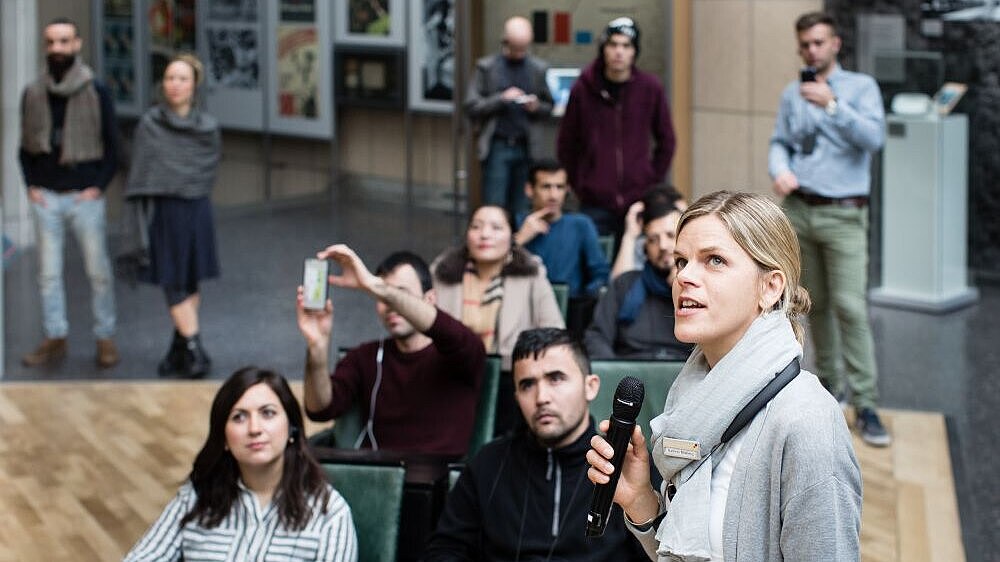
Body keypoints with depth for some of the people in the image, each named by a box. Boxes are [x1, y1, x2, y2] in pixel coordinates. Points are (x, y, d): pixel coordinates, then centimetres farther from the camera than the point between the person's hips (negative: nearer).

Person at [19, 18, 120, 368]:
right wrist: (31, 185, 2)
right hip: (45, 197, 3)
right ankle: (54, 338, 14)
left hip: (85, 196, -3)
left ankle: (105, 339, 8)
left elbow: (112, 146, 3)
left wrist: (98, 186, -6)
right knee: (48, 273, 5)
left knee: (98, 272, 0)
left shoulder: (96, 93, 0)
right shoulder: (32, 94, 7)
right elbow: (25, 146, 14)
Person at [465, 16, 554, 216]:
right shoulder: (486, 67, 3)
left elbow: (548, 106, 16)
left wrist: (536, 108, -6)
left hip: (526, 147, 2)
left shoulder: (539, 69, 8)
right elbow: (471, 107, -1)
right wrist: (501, 99, -13)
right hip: (497, 147, -2)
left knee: (521, 211, 3)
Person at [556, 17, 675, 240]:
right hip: (594, 204, -1)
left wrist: (652, 182, 5)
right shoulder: (583, 89, -1)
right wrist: (579, 185, 3)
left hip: (639, 202, 1)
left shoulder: (650, 88, 1)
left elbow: (666, 141, 11)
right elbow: (566, 144, 8)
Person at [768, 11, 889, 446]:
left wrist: (832, 105, -22)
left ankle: (865, 406, -11)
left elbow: (875, 137, -12)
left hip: (843, 215, -4)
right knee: (815, 304, 10)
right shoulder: (792, 94, 12)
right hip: (798, 210, 4)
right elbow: (779, 142, 12)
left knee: (851, 307, -12)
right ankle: (829, 382, 26)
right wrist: (780, 170, -9)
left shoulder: (860, 87, 1)